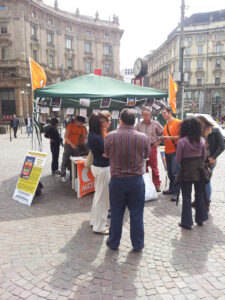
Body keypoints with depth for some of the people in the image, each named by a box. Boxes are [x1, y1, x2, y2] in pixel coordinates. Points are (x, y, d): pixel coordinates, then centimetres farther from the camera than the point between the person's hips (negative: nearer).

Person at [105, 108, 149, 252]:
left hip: (116, 180, 1)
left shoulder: (110, 136, -11)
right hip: (136, 180, 0)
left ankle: (113, 243, 30)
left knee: (116, 213, 14)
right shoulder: (143, 137, -11)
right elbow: (146, 155, 5)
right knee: (136, 214, 13)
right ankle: (137, 245, 26)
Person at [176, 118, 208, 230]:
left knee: (186, 198, 7)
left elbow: (178, 160, -11)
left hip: (186, 172, -4)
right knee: (200, 196, 17)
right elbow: (204, 157, 4)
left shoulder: (182, 141, -16)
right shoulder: (202, 140, -4)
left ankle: (187, 222, 14)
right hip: (199, 171, 4)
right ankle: (200, 219, 30)